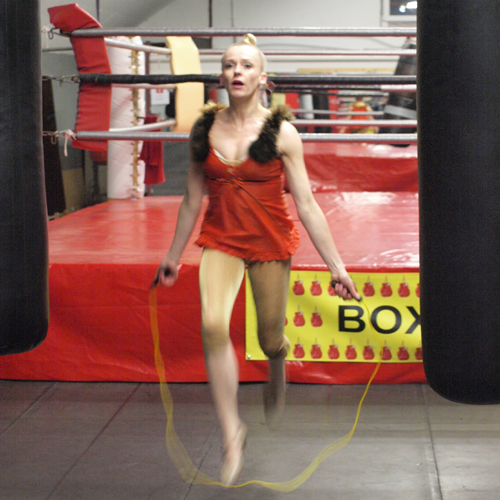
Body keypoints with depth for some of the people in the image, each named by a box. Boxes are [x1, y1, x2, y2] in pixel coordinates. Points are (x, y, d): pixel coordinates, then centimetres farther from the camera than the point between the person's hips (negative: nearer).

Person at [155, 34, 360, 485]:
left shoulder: (281, 133, -9)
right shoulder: (205, 129, -1)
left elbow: (306, 204, -7)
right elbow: (193, 199, 9)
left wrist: (336, 265, -8)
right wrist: (174, 255, 15)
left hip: (270, 241, -1)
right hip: (221, 240, 1)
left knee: (270, 337, 8)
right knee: (213, 325, -21)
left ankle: (277, 372, 49)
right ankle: (232, 432, -11)